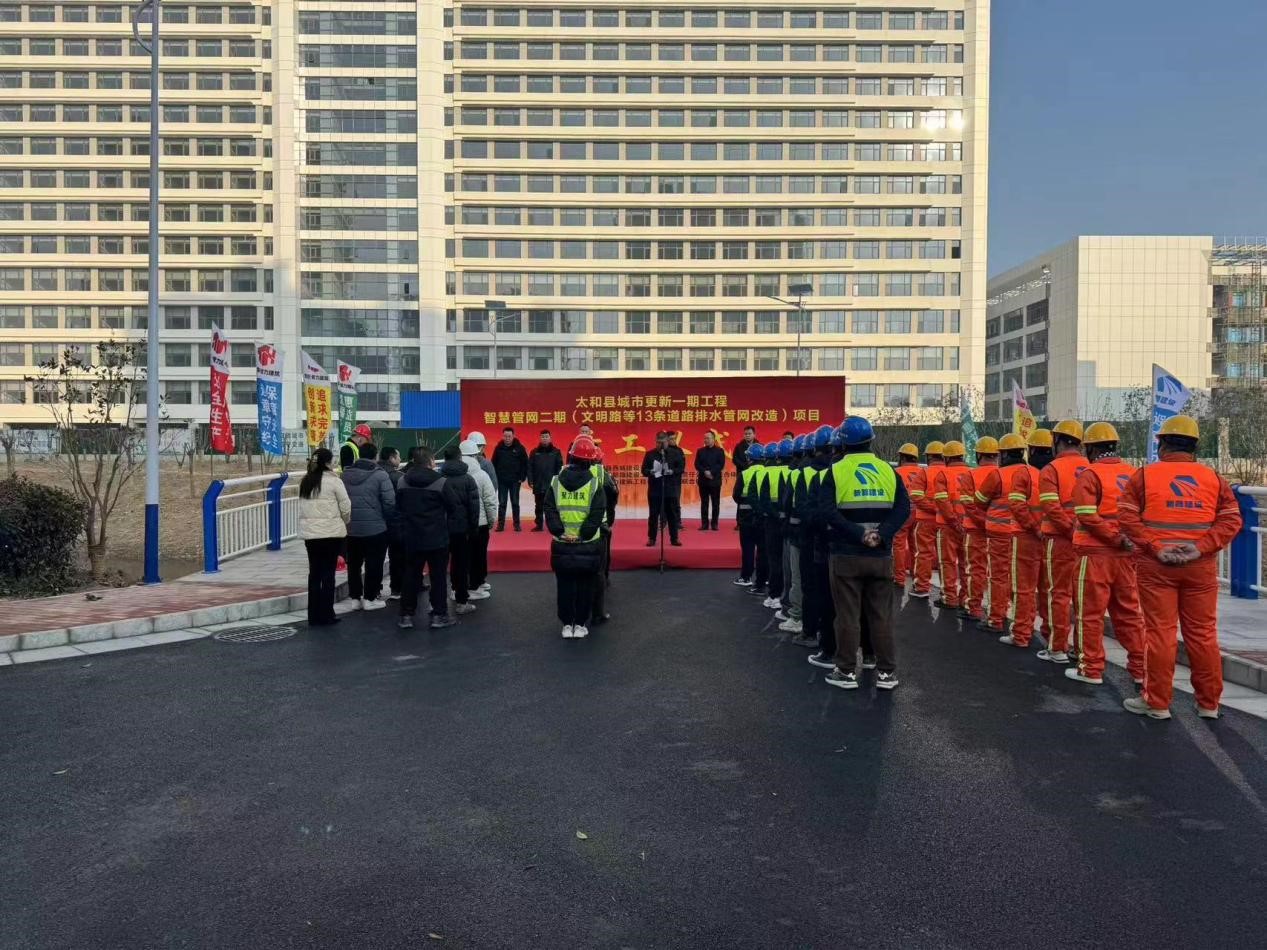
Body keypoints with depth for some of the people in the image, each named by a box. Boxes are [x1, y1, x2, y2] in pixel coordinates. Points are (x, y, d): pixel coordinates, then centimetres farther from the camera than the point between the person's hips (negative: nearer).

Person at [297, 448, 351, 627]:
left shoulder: (305, 481, 8)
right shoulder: (333, 480, -10)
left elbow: (302, 508, 10)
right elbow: (345, 507, -7)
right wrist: (344, 522, 11)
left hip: (309, 533, 6)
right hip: (331, 532, -5)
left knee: (314, 573, 11)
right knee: (328, 573, 2)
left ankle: (314, 616, 15)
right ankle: (326, 615, 5)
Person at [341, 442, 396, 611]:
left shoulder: (346, 474, 4)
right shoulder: (380, 475, -12)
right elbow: (389, 502, -15)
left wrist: (347, 518, 16)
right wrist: (388, 520, 2)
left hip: (350, 528, 5)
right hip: (375, 527, -5)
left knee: (354, 564, 14)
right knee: (373, 564, 5)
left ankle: (355, 597, 20)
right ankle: (370, 598, 8)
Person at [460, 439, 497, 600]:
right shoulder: (481, 475, -13)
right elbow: (490, 501, -11)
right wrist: (491, 521, 4)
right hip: (479, 523, -4)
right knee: (478, 555, 7)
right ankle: (474, 588, 12)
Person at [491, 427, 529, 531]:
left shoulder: (519, 448, -3)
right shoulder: (498, 448, 1)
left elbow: (525, 464, 0)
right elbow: (494, 464, 4)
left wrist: (522, 478, -4)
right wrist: (495, 478, -2)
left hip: (515, 481, -1)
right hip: (502, 481, 1)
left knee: (515, 503, 6)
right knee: (502, 503, 4)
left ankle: (517, 524, 13)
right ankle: (500, 524, 8)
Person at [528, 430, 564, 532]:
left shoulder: (556, 452, 2)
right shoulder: (534, 452, 7)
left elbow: (559, 468, -1)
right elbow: (530, 467, 4)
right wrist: (530, 480, -5)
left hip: (552, 485, -2)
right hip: (538, 485, 2)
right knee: (539, 506, 9)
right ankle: (539, 525, 15)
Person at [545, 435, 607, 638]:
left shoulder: (555, 483, 2)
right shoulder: (595, 485, -6)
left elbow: (550, 512, -7)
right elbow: (596, 515, -15)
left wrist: (559, 532, -12)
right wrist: (584, 534, -14)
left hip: (562, 545, 2)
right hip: (588, 546, -2)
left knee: (565, 586, 12)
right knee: (585, 586, 10)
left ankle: (567, 625, 17)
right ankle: (580, 625, 15)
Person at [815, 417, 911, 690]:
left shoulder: (835, 471, -4)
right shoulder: (888, 470, 5)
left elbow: (827, 512, -16)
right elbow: (903, 508, -6)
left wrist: (858, 534, -17)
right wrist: (882, 534, -13)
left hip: (846, 555, -2)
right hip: (881, 555, 3)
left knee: (848, 616, 4)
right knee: (881, 615, 10)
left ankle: (847, 672, 10)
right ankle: (886, 672, 15)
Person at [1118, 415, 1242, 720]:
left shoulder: (1144, 475, 0)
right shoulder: (1214, 478, 8)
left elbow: (1127, 517, -9)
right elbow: (1231, 520, 0)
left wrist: (1155, 547, -11)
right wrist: (1201, 548, -8)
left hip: (1156, 567, -3)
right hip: (1201, 568, 3)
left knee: (1160, 633, 2)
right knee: (1202, 634, 11)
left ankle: (1157, 702, 9)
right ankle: (1209, 703, 21)